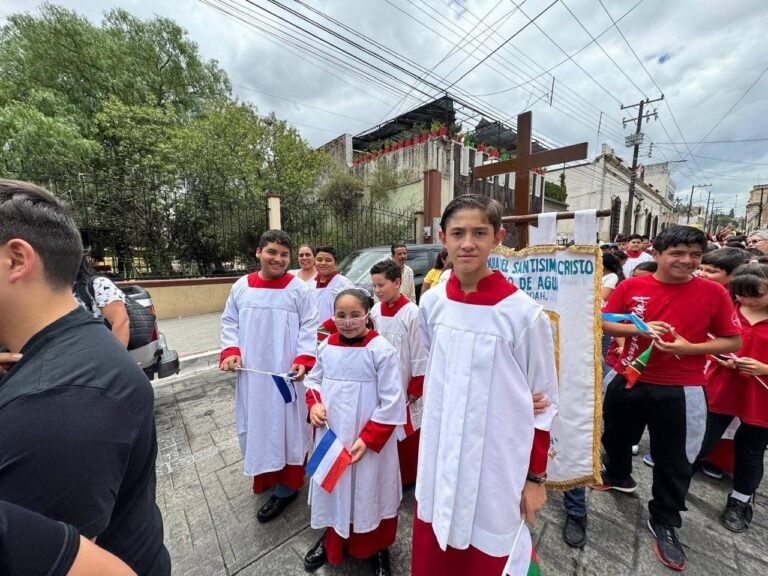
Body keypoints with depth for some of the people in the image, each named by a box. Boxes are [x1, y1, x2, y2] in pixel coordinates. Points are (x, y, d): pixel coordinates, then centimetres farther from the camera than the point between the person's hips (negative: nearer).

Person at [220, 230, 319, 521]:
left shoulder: (298, 288, -9)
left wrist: (303, 359, -19)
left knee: (287, 425, 6)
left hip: (286, 373, -4)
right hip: (252, 373, 5)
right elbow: (230, 322, 10)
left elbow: (309, 328, -8)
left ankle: (285, 487, 25)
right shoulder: (241, 287, 2)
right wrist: (231, 350, -5)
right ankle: (265, 473, 44)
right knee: (256, 423, 19)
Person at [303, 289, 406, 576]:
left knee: (370, 493, 16)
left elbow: (392, 403, -17)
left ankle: (378, 548, 46)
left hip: (370, 441, -4)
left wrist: (368, 439, -18)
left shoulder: (382, 350, -20)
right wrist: (313, 403, -7)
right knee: (333, 489, 24)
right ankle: (332, 539, 54)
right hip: (331, 436, 5)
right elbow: (314, 379, 12)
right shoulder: (326, 346, -3)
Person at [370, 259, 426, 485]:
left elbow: (420, 354, -13)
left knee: (407, 433, 12)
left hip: (404, 384, -5)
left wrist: (416, 388, -8)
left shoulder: (412, 313, -18)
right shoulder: (375, 310, -2)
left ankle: (409, 475, 36)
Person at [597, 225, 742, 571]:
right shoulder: (631, 287, -6)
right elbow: (604, 323, -2)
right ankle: (619, 477, 51)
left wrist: (690, 348, -18)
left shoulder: (714, 293, -6)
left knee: (674, 461, 12)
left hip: (680, 391, -1)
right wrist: (639, 328, -18)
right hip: (629, 381, 1)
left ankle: (664, 523, 35)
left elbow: (734, 341, -1)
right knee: (616, 437, 21)